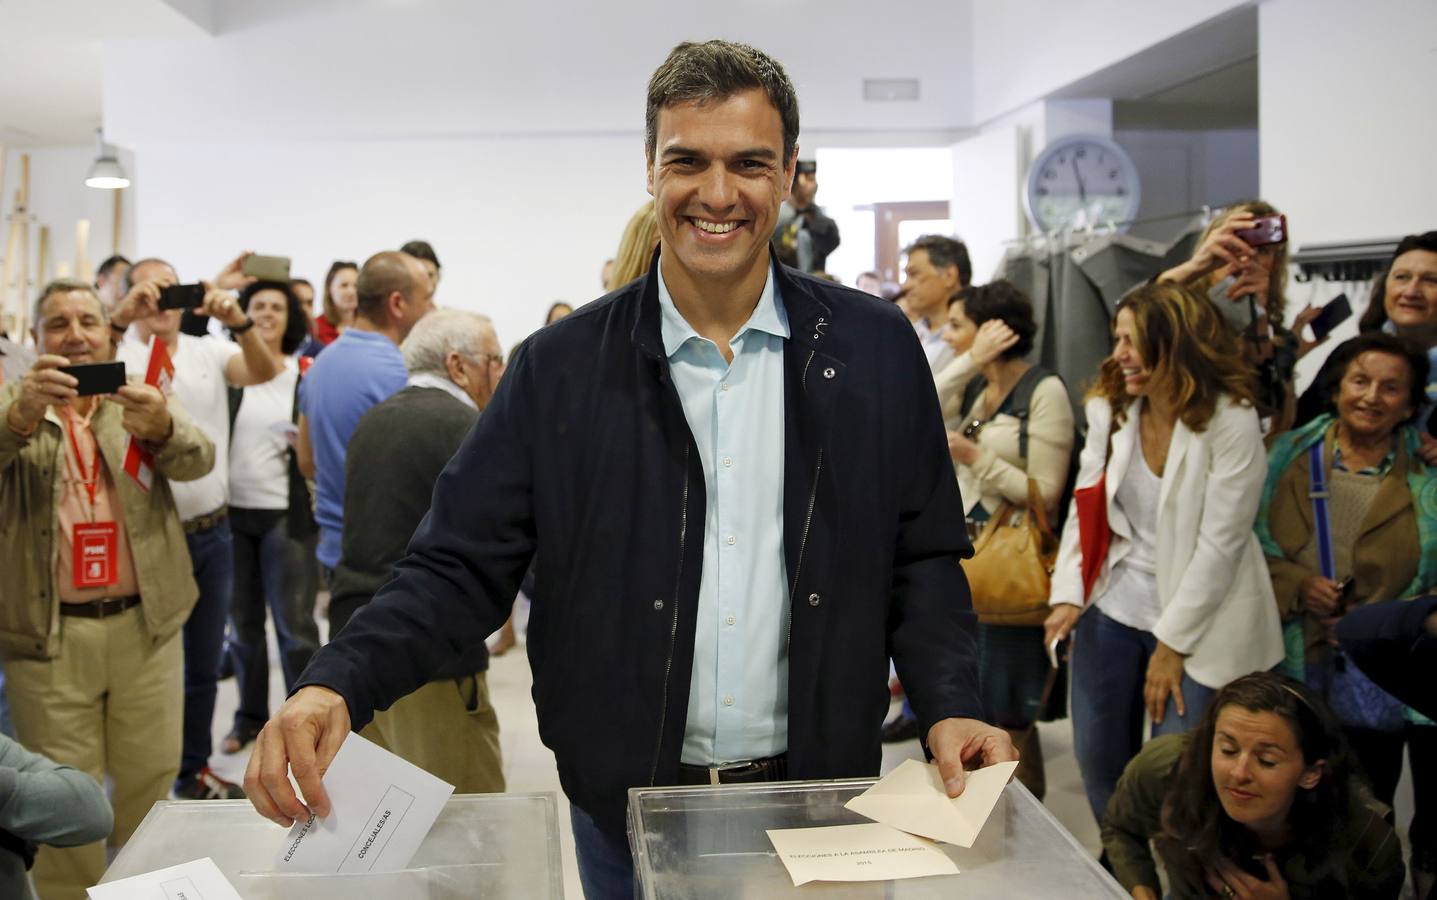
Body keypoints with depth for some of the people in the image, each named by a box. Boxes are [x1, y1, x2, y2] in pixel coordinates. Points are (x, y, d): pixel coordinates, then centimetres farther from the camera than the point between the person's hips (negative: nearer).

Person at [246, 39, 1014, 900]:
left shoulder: (876, 350, -2)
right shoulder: (561, 369, -5)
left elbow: (922, 559, 4)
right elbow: (463, 563, -6)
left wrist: (950, 702, -11)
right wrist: (337, 683, -21)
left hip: (820, 802, 1)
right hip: (627, 810, 0)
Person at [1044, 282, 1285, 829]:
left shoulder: (1231, 423, -15)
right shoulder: (1109, 410, 1)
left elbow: (1220, 544, -15)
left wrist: (1173, 642, -13)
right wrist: (1068, 595, -9)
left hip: (1195, 621, -5)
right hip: (1112, 607, 5)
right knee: (1097, 758, 13)